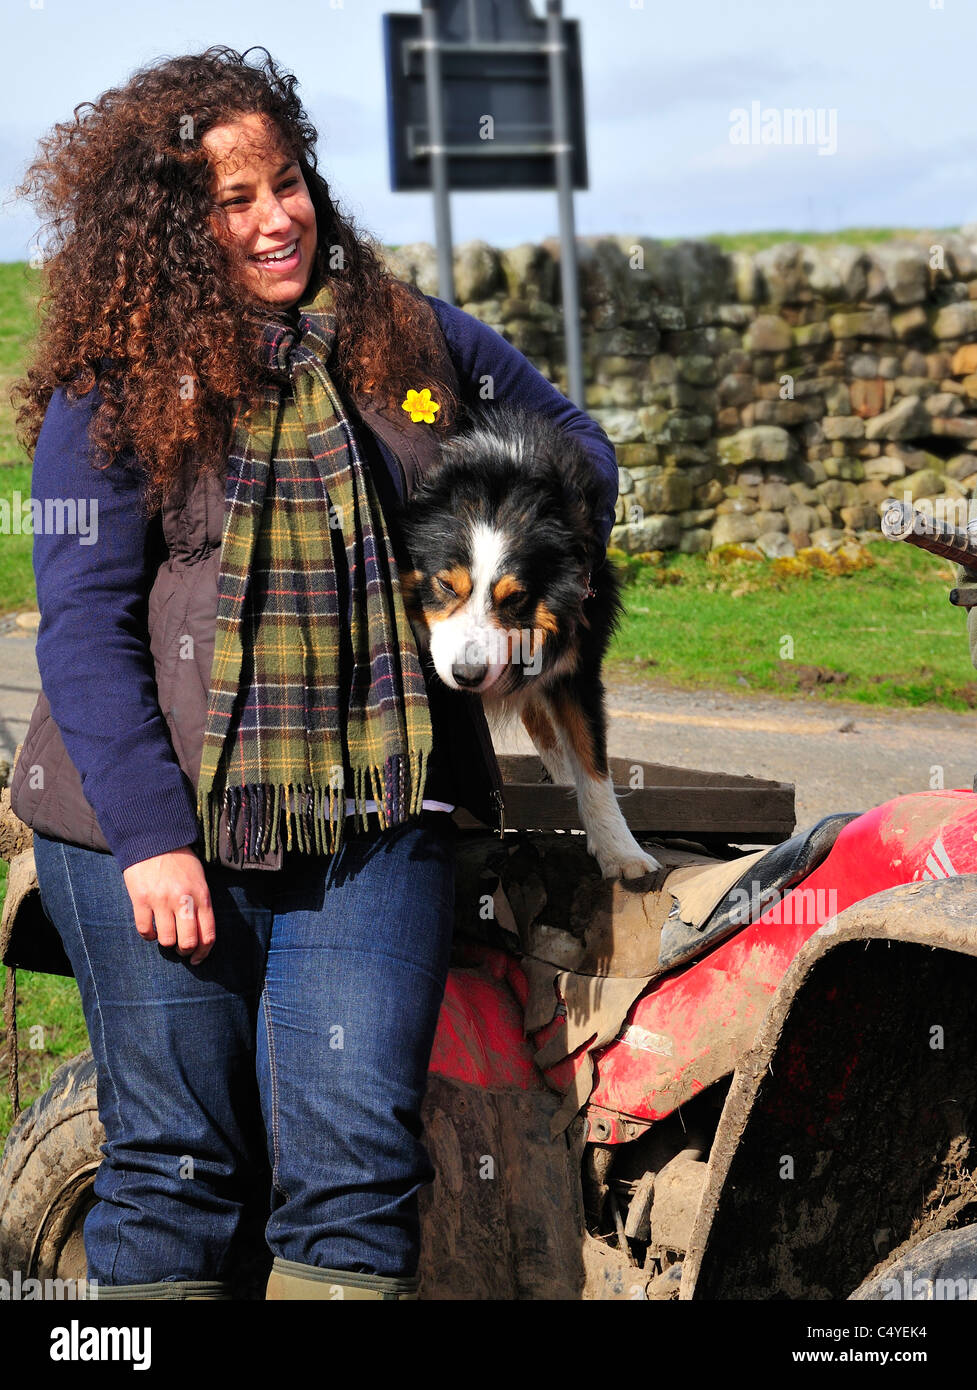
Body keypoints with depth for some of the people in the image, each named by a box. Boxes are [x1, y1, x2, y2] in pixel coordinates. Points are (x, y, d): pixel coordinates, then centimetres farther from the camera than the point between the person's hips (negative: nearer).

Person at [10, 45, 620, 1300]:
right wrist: (151, 836, -15)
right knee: (179, 1163, 5)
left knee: (356, 1156, -5)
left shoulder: (413, 343, 8)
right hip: (157, 828, -2)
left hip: (372, 823, 2)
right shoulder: (113, 388, -2)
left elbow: (571, 441, 24)